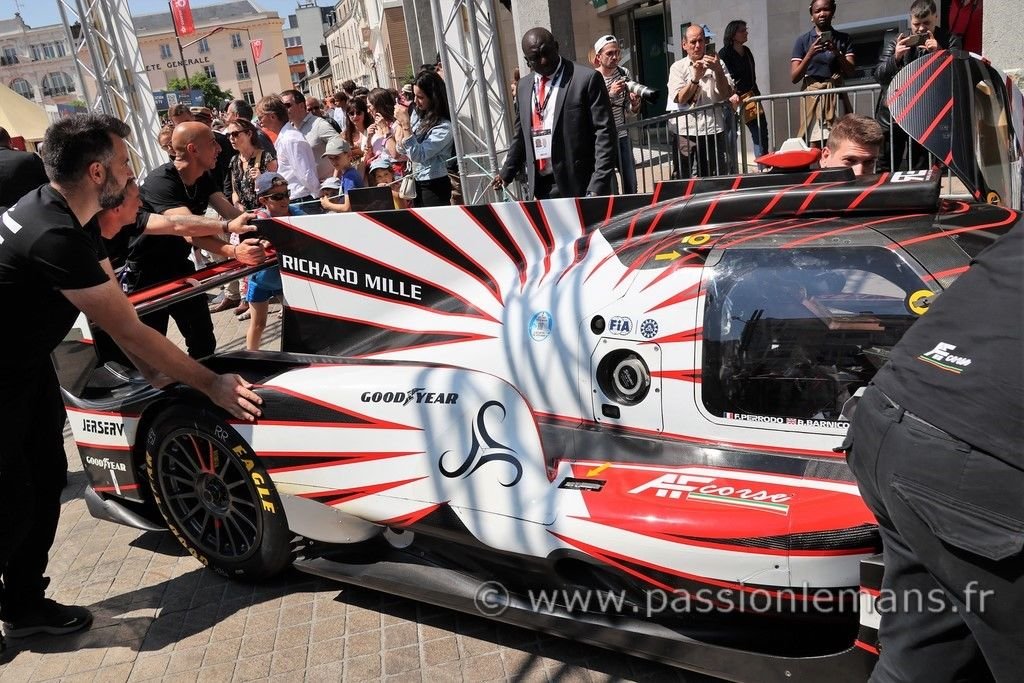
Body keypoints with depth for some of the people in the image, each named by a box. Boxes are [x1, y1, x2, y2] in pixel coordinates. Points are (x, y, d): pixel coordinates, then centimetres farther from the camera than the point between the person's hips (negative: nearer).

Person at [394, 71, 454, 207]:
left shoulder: (444, 127, -18)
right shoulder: (417, 114, 2)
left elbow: (418, 155, -24)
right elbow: (401, 150, 9)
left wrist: (405, 123, -26)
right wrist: (400, 123, -8)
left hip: (434, 186, -7)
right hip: (417, 183, 7)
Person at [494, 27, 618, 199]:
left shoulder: (586, 78, -5)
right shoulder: (524, 86, 14)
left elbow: (604, 132, -9)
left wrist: (598, 185, -17)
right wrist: (506, 174, 24)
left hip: (579, 185, -5)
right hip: (541, 187, 5)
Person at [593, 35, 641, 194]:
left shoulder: (624, 74, 3)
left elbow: (631, 111, 8)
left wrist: (635, 104, -14)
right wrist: (610, 94, -30)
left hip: (621, 135, 4)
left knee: (631, 184, 7)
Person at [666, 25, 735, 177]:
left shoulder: (717, 64, 11)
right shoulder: (678, 67, 8)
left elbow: (727, 95, 0)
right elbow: (680, 98, -5)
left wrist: (718, 71, -12)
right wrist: (696, 77, -17)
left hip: (715, 130, 2)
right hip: (689, 132, -1)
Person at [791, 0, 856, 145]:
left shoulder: (844, 38, 9)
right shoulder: (803, 40, 4)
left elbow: (850, 72, -1)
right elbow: (794, 77, -2)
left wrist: (837, 53, -17)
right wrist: (810, 54, -17)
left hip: (835, 95, 2)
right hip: (813, 95, -2)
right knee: (815, 144, -9)